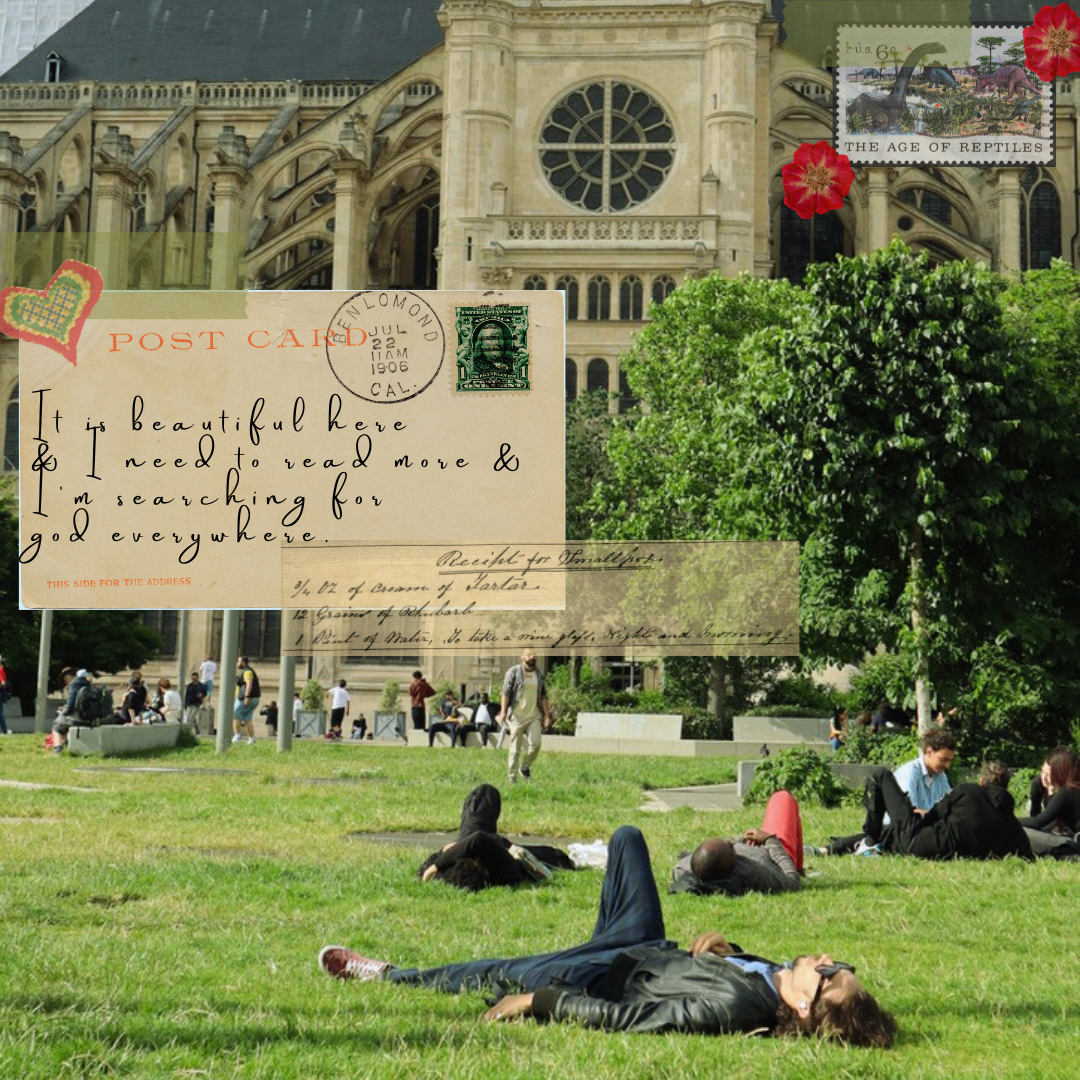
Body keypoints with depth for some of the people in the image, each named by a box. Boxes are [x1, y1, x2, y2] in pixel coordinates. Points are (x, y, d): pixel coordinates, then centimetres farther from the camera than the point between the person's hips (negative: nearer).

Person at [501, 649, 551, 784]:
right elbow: (506, 692, -7)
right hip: (517, 715, -3)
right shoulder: (514, 672, -4)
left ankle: (525, 767, 13)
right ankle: (512, 777, 10)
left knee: (535, 743, -11)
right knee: (515, 748, 0)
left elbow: (543, 696, 13)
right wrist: (503, 711, -17)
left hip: (534, 715, 3)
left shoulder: (539, 674, 10)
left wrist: (546, 716, 9)